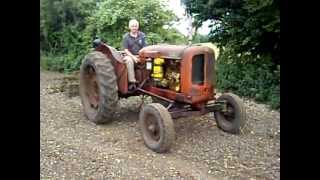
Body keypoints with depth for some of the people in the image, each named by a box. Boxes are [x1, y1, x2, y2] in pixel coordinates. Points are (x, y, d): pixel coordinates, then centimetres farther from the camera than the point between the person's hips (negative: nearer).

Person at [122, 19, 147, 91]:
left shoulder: (142, 35, 6)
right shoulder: (126, 37, -1)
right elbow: (126, 50, -5)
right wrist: (133, 57, -21)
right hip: (130, 56, -2)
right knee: (129, 60, -38)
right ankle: (132, 82, -39)